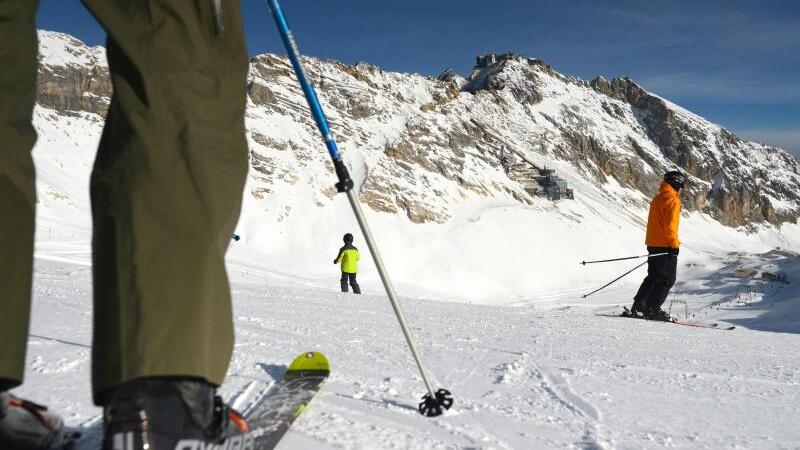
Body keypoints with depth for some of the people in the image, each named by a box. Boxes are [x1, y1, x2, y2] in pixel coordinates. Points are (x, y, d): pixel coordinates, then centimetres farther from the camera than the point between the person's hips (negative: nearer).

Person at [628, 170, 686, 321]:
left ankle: (638, 306, 11)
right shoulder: (672, 200, -12)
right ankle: (652, 309, -8)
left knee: (653, 277, 14)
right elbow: (670, 225, -20)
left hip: (653, 245, 9)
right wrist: (674, 245, -18)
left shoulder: (657, 198, 17)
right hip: (665, 246, -9)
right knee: (667, 280, -4)